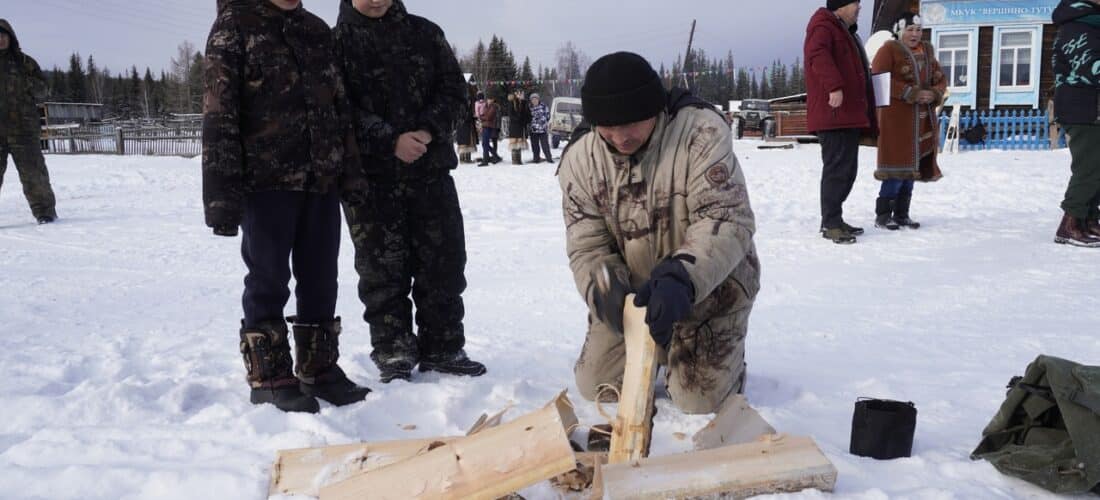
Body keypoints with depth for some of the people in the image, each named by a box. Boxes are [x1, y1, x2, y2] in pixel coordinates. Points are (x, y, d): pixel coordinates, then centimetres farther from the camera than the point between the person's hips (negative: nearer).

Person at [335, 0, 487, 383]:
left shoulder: (425, 34, 9)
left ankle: (442, 348, 18)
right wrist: (390, 140, -19)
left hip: (430, 167, 3)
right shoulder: (337, 40, 1)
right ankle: (393, 351, 14)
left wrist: (429, 130, -11)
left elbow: (454, 91, 7)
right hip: (370, 175, -3)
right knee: (383, 267, 2)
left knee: (444, 260, 6)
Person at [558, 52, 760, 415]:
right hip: (633, 293, 4)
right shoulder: (579, 158, -14)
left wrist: (681, 279, -49)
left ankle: (726, 350, 25)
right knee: (595, 387, 7)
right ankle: (659, 349, 36)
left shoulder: (700, 129, -26)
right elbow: (588, 249, -12)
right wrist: (608, 293, -34)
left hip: (709, 288, -4)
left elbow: (727, 220, -32)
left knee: (700, 399, -10)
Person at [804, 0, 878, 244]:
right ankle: (831, 224, -8)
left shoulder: (845, 32, 26)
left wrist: (864, 114, 24)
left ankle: (833, 219, 19)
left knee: (847, 169, 12)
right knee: (837, 168, -11)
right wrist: (834, 86, -38)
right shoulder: (823, 27, -6)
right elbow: (818, 56, -27)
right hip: (833, 115, -10)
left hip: (849, 115, 10)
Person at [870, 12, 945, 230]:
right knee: (898, 165, -11)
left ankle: (901, 214, 14)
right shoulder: (889, 50, -4)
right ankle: (882, 215, -4)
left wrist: (934, 94, -8)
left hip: (922, 118, 7)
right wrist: (912, 93, -21)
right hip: (896, 117, -7)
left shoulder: (926, 51, 16)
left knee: (911, 166, 7)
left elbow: (940, 80, 16)